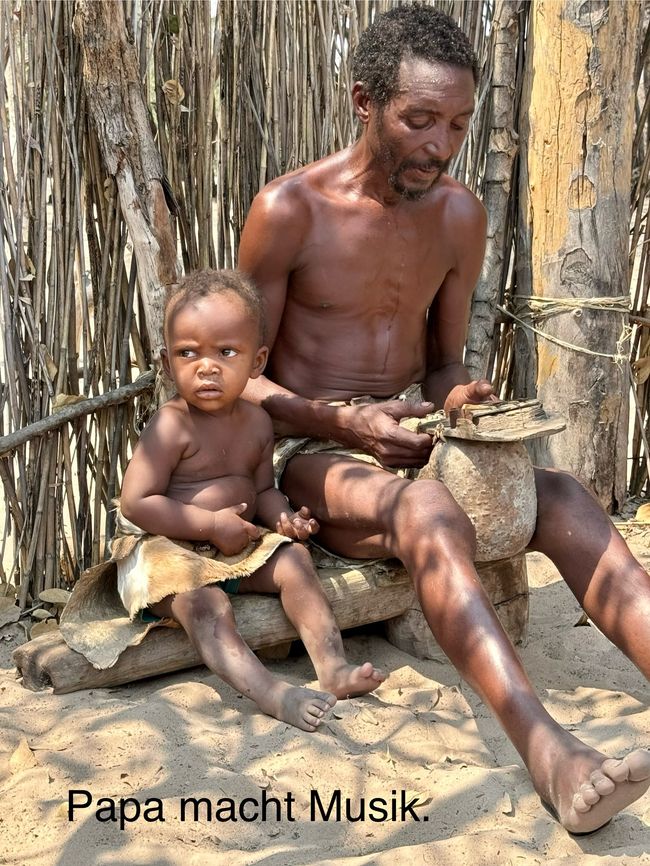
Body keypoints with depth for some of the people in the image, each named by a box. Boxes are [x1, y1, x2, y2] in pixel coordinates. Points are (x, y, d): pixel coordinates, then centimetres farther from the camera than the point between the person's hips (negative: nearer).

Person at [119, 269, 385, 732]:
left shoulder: (256, 421, 3)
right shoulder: (172, 425, -18)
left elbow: (262, 489, 14)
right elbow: (136, 503, -22)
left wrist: (283, 516, -9)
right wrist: (212, 524, -21)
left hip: (239, 547, 6)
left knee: (294, 559, -13)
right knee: (205, 602, -31)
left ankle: (333, 667, -18)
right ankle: (270, 693, -42)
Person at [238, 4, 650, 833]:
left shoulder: (460, 215, 4)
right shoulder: (290, 209, -10)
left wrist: (456, 397, -12)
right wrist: (336, 421, -23)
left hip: (407, 447, 5)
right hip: (306, 455, -4)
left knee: (560, 498, -24)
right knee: (426, 508, -38)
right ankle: (549, 754, -51)